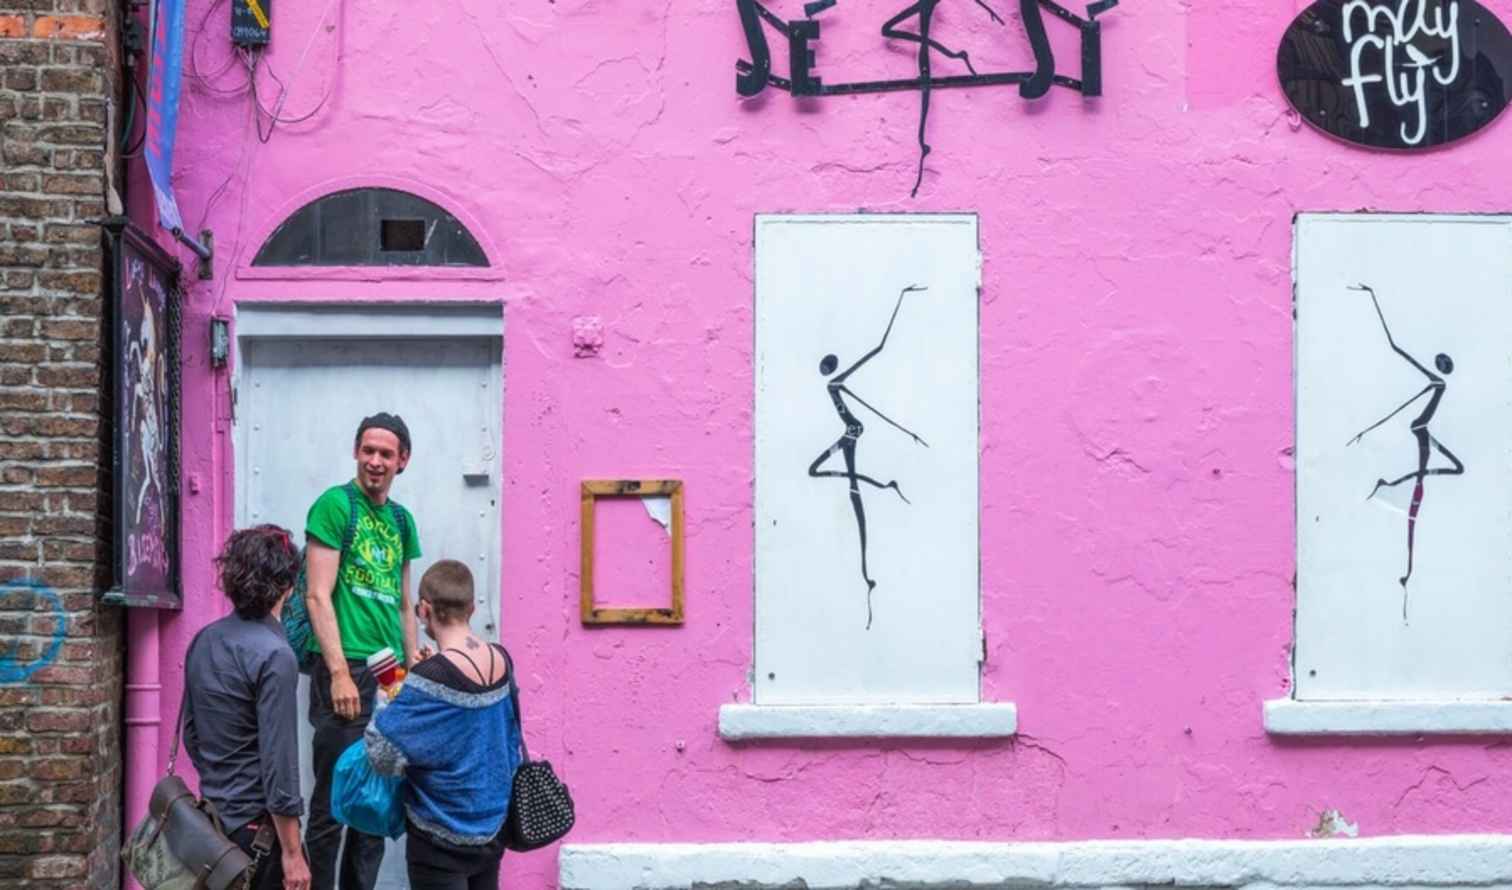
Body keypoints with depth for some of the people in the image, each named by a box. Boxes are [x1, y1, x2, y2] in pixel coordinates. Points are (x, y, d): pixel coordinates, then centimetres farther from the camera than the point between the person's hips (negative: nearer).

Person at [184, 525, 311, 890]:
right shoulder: (274, 655, -19)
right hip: (258, 827, -7)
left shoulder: (203, 641, 4)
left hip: (213, 818, 7)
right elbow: (278, 760, -20)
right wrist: (292, 853, -16)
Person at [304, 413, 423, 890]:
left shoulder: (402, 519, 15)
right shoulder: (335, 505, -5)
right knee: (333, 803, -6)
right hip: (347, 669, -7)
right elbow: (318, 596, -11)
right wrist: (339, 672, -17)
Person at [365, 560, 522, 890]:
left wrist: (387, 707, -5)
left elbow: (383, 755, -24)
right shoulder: (502, 661, -1)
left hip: (443, 837, -6)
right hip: (494, 824, 6)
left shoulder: (431, 677, -22)